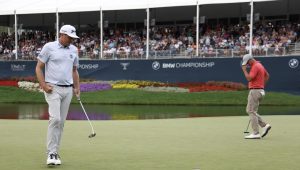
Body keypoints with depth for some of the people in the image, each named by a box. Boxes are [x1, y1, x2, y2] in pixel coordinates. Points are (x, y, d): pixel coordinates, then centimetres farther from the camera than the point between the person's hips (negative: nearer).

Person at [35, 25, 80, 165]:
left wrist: (77, 88, 11)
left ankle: (55, 152, 12)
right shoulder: (49, 47, -3)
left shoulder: (74, 50, 12)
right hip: (53, 89, -5)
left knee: (61, 122, 5)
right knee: (55, 119, -16)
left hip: (68, 90, 5)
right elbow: (39, 68, -2)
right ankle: (51, 153, -13)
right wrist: (44, 85, -12)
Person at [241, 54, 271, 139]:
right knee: (249, 110, 14)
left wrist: (244, 70, -11)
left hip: (255, 91, -10)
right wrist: (262, 85, 22)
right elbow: (267, 76, 27)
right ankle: (264, 125, 7)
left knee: (251, 111, -8)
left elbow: (249, 78, -22)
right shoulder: (260, 65, 17)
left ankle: (256, 133, -10)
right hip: (260, 90, 10)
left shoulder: (255, 66, -15)